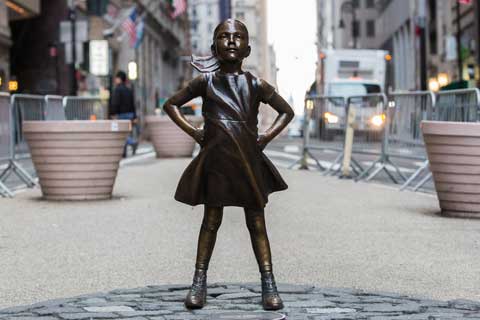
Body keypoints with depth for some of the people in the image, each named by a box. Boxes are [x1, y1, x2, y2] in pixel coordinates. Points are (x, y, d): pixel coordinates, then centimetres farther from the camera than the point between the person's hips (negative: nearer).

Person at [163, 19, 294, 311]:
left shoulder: (255, 85, 3)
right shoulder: (205, 82, 3)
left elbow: (287, 111, 13)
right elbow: (171, 105, 12)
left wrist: (266, 137, 2)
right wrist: (192, 131, 2)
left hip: (249, 160, 0)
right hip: (215, 160, 0)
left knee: (257, 222, 3)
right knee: (211, 220, 5)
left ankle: (269, 285, 5)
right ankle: (199, 283, 11)